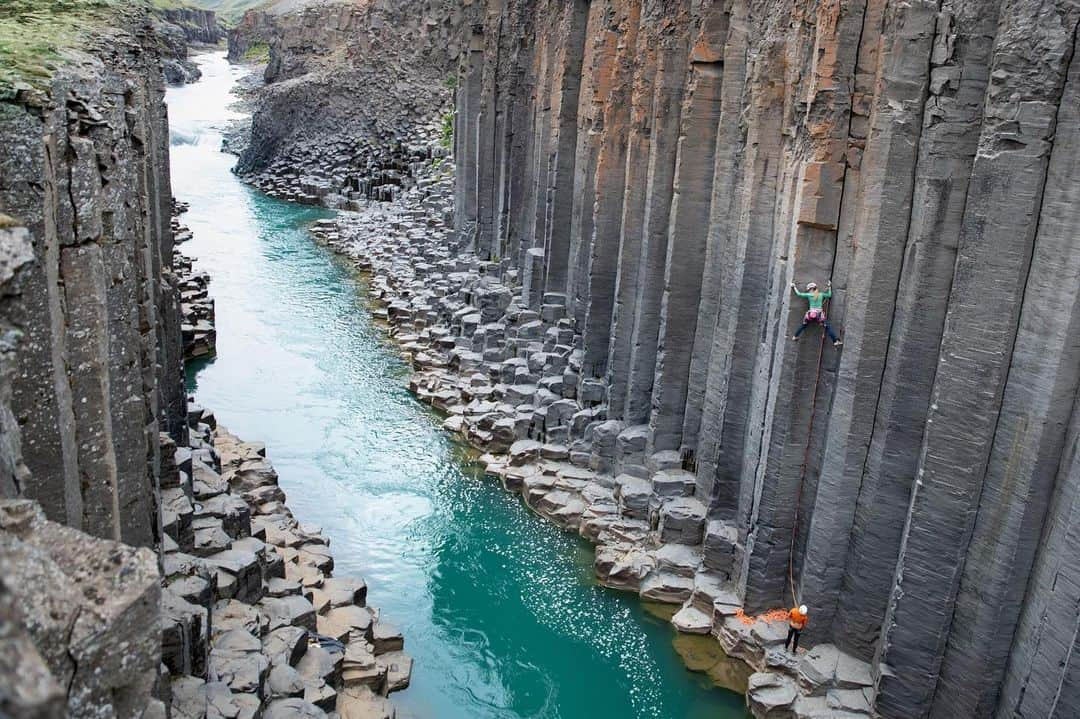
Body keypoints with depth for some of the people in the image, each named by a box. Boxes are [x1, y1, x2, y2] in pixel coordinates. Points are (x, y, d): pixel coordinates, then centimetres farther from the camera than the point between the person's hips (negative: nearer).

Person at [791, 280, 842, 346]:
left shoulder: (809, 295, 3)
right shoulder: (821, 294, 8)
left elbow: (799, 294, 12)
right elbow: (829, 295, 25)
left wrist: (794, 287, 26)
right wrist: (829, 287, 36)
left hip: (810, 314, 0)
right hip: (819, 315, 0)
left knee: (803, 326, 22)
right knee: (828, 327, 2)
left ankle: (795, 337, 30)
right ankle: (836, 341, -5)